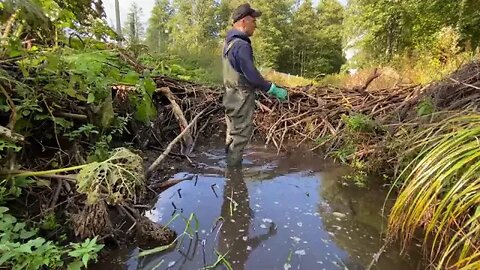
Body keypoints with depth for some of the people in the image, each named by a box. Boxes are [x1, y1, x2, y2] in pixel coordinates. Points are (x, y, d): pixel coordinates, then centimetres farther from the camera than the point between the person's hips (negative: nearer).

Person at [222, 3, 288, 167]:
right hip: (241, 99, -10)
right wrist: (273, 89, -14)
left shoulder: (229, 42, 11)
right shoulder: (242, 45, -20)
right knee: (241, 136, 1)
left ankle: (230, 163, 32)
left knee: (232, 134, 19)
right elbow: (251, 74, -23)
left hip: (232, 97, 10)